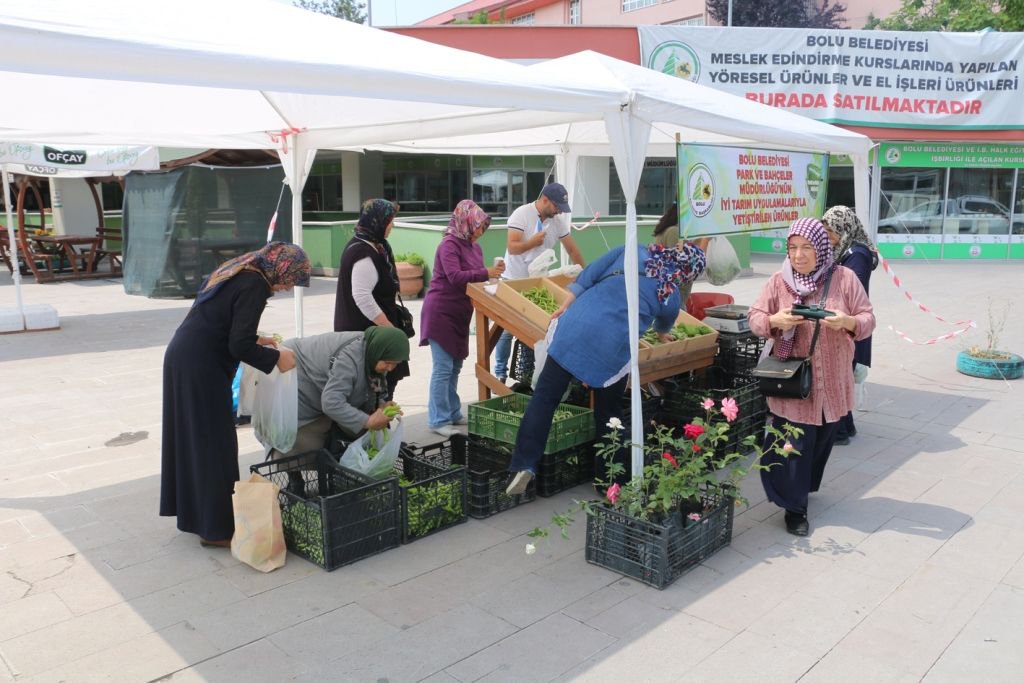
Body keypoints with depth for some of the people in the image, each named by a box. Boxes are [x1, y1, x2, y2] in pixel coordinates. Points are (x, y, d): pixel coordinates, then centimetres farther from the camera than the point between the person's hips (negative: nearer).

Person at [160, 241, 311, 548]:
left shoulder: (237, 270, 11)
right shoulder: (255, 285, -18)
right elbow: (239, 346, -21)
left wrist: (254, 339, 18)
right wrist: (275, 357, -8)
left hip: (181, 358, 10)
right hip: (201, 369, -10)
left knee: (190, 436, 19)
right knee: (212, 443, 1)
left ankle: (190, 509, 34)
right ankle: (215, 527, 12)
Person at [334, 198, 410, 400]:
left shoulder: (364, 245, 11)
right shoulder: (364, 254, -21)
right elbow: (362, 297, -27)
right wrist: (389, 327, -21)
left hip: (367, 329, 10)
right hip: (367, 332, -10)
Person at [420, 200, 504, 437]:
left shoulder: (474, 247, 11)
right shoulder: (449, 245, -15)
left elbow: (475, 277, 13)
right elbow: (455, 276, -26)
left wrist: (494, 272, -5)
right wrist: (486, 273, -28)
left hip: (460, 314, 9)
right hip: (441, 313, -9)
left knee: (455, 366, 14)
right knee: (443, 367, -6)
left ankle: (453, 413, 25)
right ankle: (438, 420, 1)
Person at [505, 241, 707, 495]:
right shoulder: (671, 296, 13)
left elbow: (590, 274, 7)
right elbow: (664, 325, 34)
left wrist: (565, 306, 10)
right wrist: (662, 334, 57)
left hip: (575, 326, 1)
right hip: (613, 349, -1)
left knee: (545, 396, 4)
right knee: (608, 413, 17)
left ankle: (524, 465, -3)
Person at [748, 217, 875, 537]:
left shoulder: (844, 279, -4)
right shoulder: (778, 281, -4)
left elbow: (868, 319, -2)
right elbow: (754, 317, -1)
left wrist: (847, 322, -24)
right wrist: (775, 321, -23)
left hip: (831, 382, 2)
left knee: (822, 440, 17)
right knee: (795, 445, 0)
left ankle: (804, 487, 40)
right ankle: (794, 507, 13)